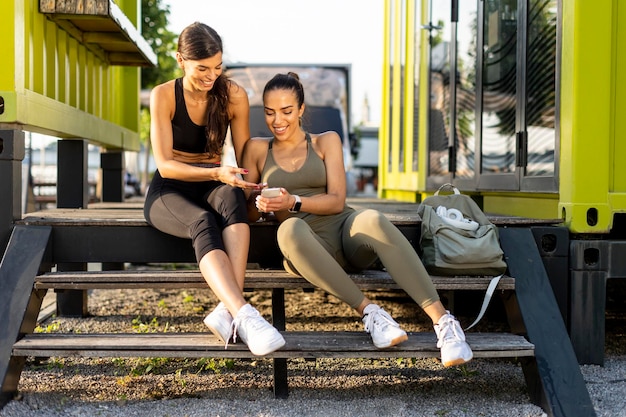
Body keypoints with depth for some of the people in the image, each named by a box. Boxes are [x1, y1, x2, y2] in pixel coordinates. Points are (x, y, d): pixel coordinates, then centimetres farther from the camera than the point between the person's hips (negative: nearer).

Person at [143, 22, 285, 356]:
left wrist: (252, 184, -23)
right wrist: (216, 173, -32)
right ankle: (245, 315, -56)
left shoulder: (234, 96, -3)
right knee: (203, 222, -38)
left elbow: (244, 159, 1)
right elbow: (165, 165, -16)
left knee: (232, 197, -37)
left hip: (212, 189, 2)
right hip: (169, 193, -2)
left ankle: (227, 310, -50)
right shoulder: (163, 96, -9)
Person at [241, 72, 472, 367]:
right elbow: (246, 213, 14)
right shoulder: (257, 149, 17)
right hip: (306, 248, 0)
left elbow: (336, 201, 3)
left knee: (372, 219, -37)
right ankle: (368, 311, -35)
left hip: (347, 233, 1)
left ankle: (443, 320, -41)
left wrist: (293, 202, -13)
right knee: (290, 228, -38)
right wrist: (260, 204, -10)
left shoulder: (326, 141, 16)